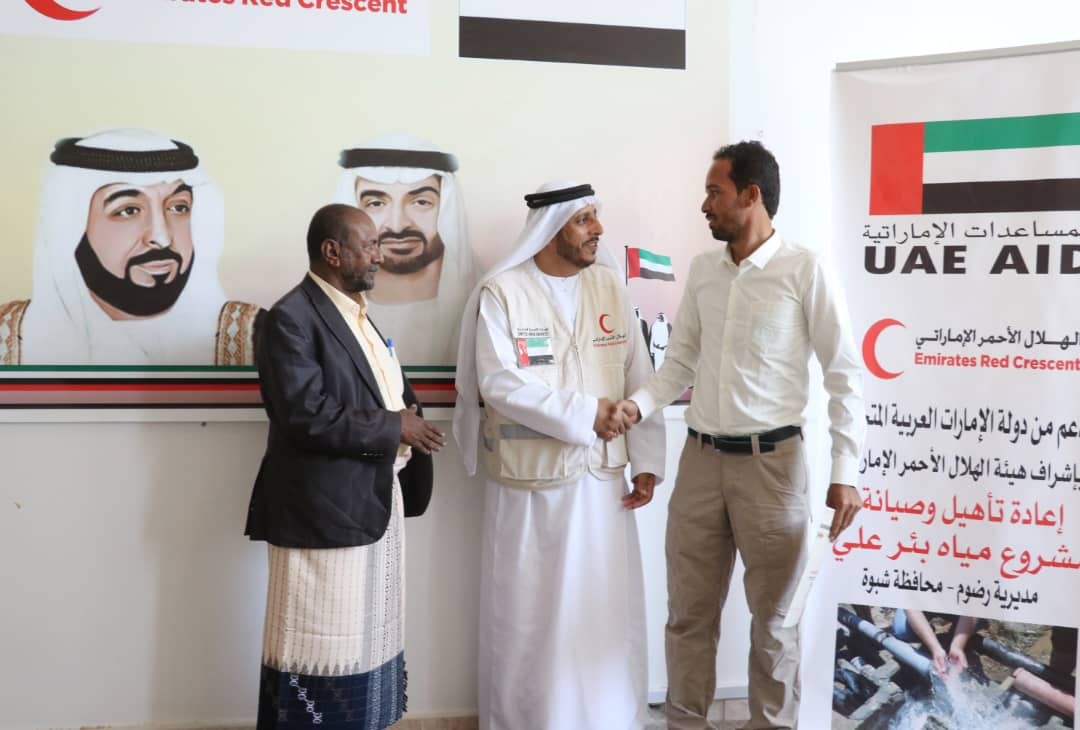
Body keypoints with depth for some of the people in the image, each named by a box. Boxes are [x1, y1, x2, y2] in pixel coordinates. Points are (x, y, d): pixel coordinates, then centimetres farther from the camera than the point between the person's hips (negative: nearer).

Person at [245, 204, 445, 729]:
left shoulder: (356, 313, 15)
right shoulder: (290, 318, -14)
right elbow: (307, 417, -23)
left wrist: (407, 414, -1)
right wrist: (392, 428, -15)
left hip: (374, 502, 9)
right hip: (325, 511, -9)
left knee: (366, 642, 17)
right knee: (324, 649, 1)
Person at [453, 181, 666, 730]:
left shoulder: (610, 286, 5)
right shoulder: (500, 292, -7)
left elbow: (639, 379, 4)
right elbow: (498, 384, -15)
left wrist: (646, 462, -1)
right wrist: (582, 414, -17)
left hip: (601, 476, 4)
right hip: (530, 479, -3)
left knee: (607, 610, 11)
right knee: (527, 613, 9)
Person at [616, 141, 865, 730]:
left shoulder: (803, 270, -7)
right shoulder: (702, 270, 8)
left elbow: (844, 374, -6)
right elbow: (680, 364, 11)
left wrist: (844, 472, -9)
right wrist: (637, 405, -8)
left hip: (771, 460, -4)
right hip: (701, 459, 4)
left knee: (772, 614, 11)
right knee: (688, 611, 12)